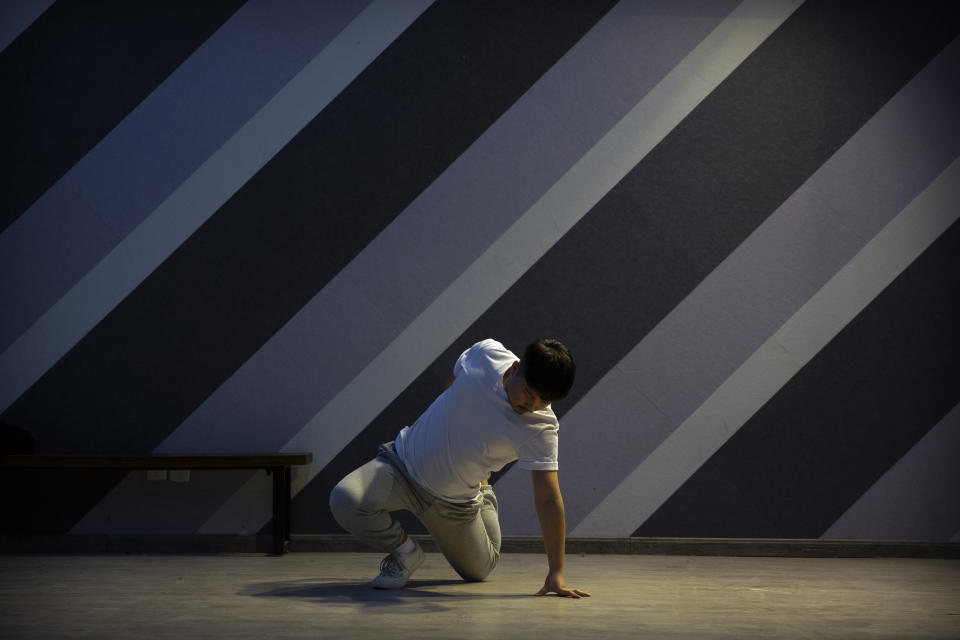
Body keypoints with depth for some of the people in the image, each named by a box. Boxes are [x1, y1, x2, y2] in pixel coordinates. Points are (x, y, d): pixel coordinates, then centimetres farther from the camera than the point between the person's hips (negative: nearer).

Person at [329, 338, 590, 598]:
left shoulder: (541, 429, -26)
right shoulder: (486, 354, -22)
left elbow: (548, 500, -25)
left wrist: (556, 572, -28)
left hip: (455, 503, 0)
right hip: (404, 461, 0)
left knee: (478, 572, 14)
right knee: (345, 499, -26)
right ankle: (404, 549, 4)